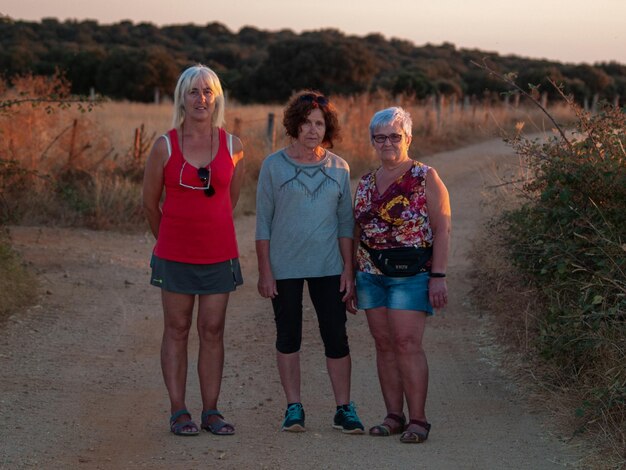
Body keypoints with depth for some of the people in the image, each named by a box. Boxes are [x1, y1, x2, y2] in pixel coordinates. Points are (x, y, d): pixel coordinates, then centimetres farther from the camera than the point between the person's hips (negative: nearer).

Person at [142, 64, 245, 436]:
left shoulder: (233, 147, 0)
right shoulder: (165, 146, -5)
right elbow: (150, 202, 7)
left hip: (219, 253, 1)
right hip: (175, 254, -1)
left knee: (213, 331, 5)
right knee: (177, 330, 4)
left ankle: (211, 411, 12)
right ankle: (179, 412, 10)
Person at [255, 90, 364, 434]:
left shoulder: (339, 168, 4)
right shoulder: (274, 166, -2)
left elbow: (346, 223, 8)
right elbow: (263, 222, -1)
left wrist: (348, 270, 2)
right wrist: (264, 271, -5)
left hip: (328, 267, 1)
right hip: (284, 267, -1)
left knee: (337, 337, 0)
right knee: (288, 337, 7)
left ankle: (344, 409, 9)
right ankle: (294, 407, 16)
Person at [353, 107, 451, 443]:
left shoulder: (425, 178, -2)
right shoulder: (365, 184, 13)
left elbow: (442, 229, -7)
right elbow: (356, 233, 18)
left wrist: (438, 276, -13)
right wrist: (350, 277, 13)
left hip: (411, 275, -5)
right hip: (371, 274, 5)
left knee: (407, 344, -11)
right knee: (384, 345, 5)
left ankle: (417, 419, -6)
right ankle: (393, 416, 11)